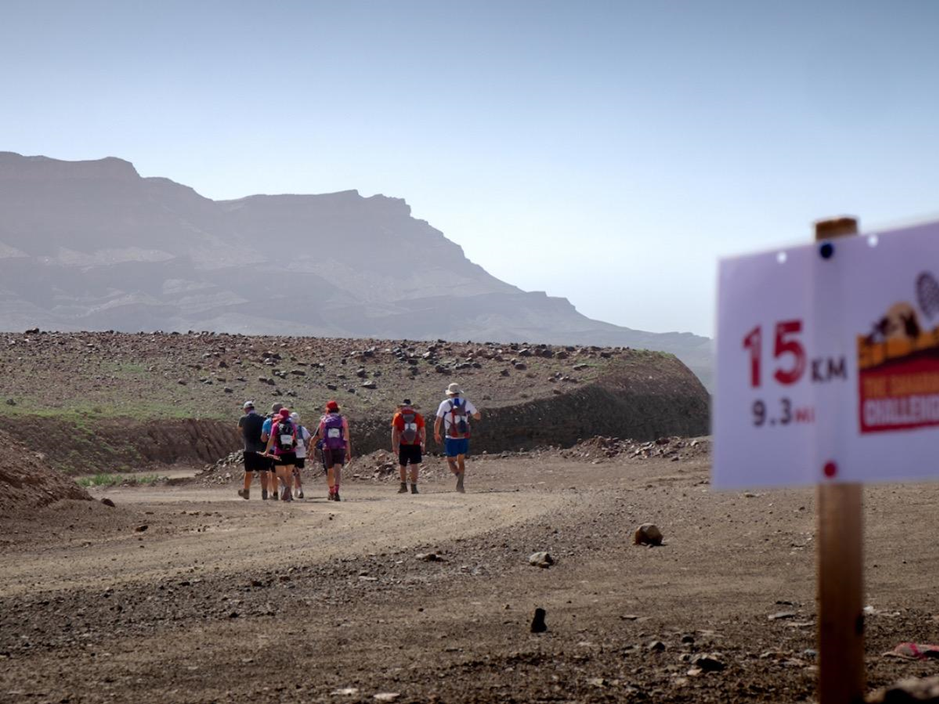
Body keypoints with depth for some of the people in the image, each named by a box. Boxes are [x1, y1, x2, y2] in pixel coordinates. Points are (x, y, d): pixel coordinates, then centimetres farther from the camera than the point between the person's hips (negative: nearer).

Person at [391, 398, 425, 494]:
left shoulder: (398, 416, 2)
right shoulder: (418, 416, 7)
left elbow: (394, 431, -2)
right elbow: (423, 431, 6)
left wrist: (394, 446, -1)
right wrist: (423, 444, 11)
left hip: (403, 444, -1)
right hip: (416, 445, 1)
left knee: (402, 465, 13)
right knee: (415, 465, 2)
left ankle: (404, 486, 20)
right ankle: (414, 486, -1)